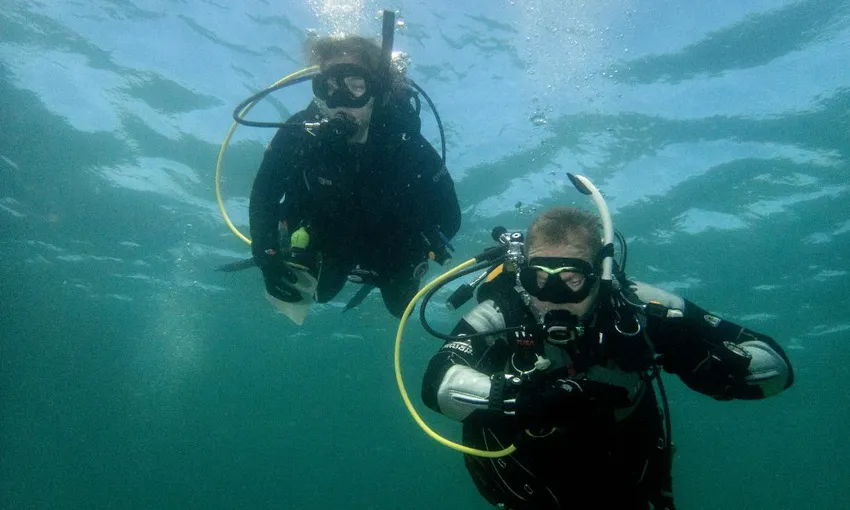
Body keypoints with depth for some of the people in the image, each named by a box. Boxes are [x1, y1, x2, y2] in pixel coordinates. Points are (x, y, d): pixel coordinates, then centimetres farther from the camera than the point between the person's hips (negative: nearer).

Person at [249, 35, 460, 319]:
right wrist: (267, 259, -28)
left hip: (388, 251, -1)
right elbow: (263, 195, -17)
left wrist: (410, 257, -38)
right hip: (322, 243, 1)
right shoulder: (300, 133, -32)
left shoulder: (405, 144, -35)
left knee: (400, 305, 21)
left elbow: (449, 217, -26)